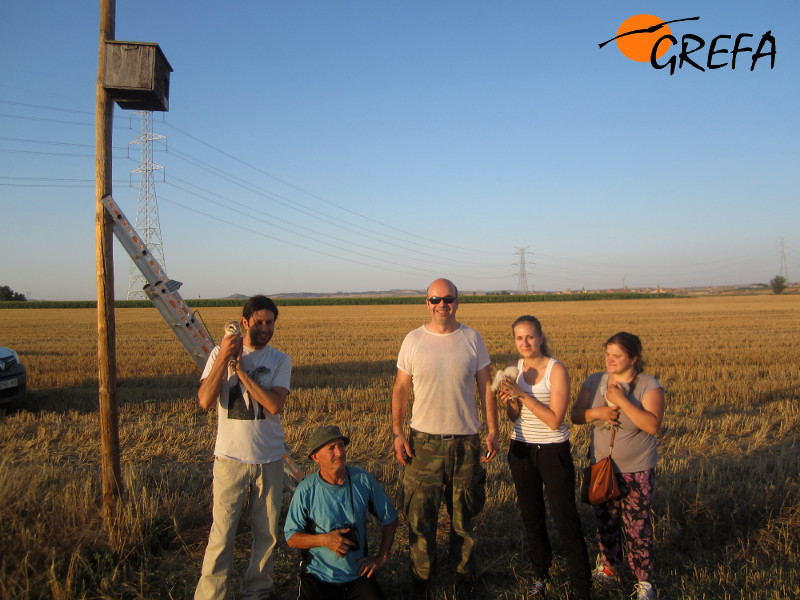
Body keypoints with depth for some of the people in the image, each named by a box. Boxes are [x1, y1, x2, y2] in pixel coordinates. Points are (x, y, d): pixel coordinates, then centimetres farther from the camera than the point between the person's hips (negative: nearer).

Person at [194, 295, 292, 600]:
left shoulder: (281, 361, 1)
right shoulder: (220, 353, -1)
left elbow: (274, 405, -14)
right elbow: (205, 401, -13)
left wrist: (241, 369, -16)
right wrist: (224, 357, -19)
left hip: (269, 459, 2)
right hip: (230, 457, -2)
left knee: (267, 532, 11)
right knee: (222, 534, -2)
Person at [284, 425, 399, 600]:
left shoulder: (363, 480, -4)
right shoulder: (306, 490, -9)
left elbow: (390, 519, 8)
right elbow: (291, 537, -4)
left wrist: (381, 557, 5)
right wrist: (324, 540, -19)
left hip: (358, 574, 1)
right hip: (318, 577, -1)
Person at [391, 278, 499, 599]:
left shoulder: (472, 338, 0)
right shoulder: (413, 340, -2)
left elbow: (486, 387, 4)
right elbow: (400, 389, 2)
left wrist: (493, 431, 0)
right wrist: (397, 432, -5)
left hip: (465, 439, 1)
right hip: (424, 439, -1)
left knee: (463, 512, 14)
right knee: (421, 513, 6)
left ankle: (464, 572, 34)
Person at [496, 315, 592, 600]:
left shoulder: (556, 370, -15)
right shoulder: (514, 368, 0)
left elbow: (555, 420, -19)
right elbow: (514, 417, 2)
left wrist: (523, 394, -24)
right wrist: (509, 400, -19)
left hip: (553, 451, -5)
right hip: (521, 449, 5)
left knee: (566, 520, -2)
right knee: (531, 516, 17)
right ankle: (540, 574, 37)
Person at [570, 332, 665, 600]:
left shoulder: (648, 386, -12)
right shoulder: (594, 382, -1)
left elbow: (652, 425, -24)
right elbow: (576, 415, 1)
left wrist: (621, 400, -27)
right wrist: (597, 412, -19)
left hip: (637, 471, -4)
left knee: (637, 526, 3)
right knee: (605, 522, 17)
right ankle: (608, 568, 37)